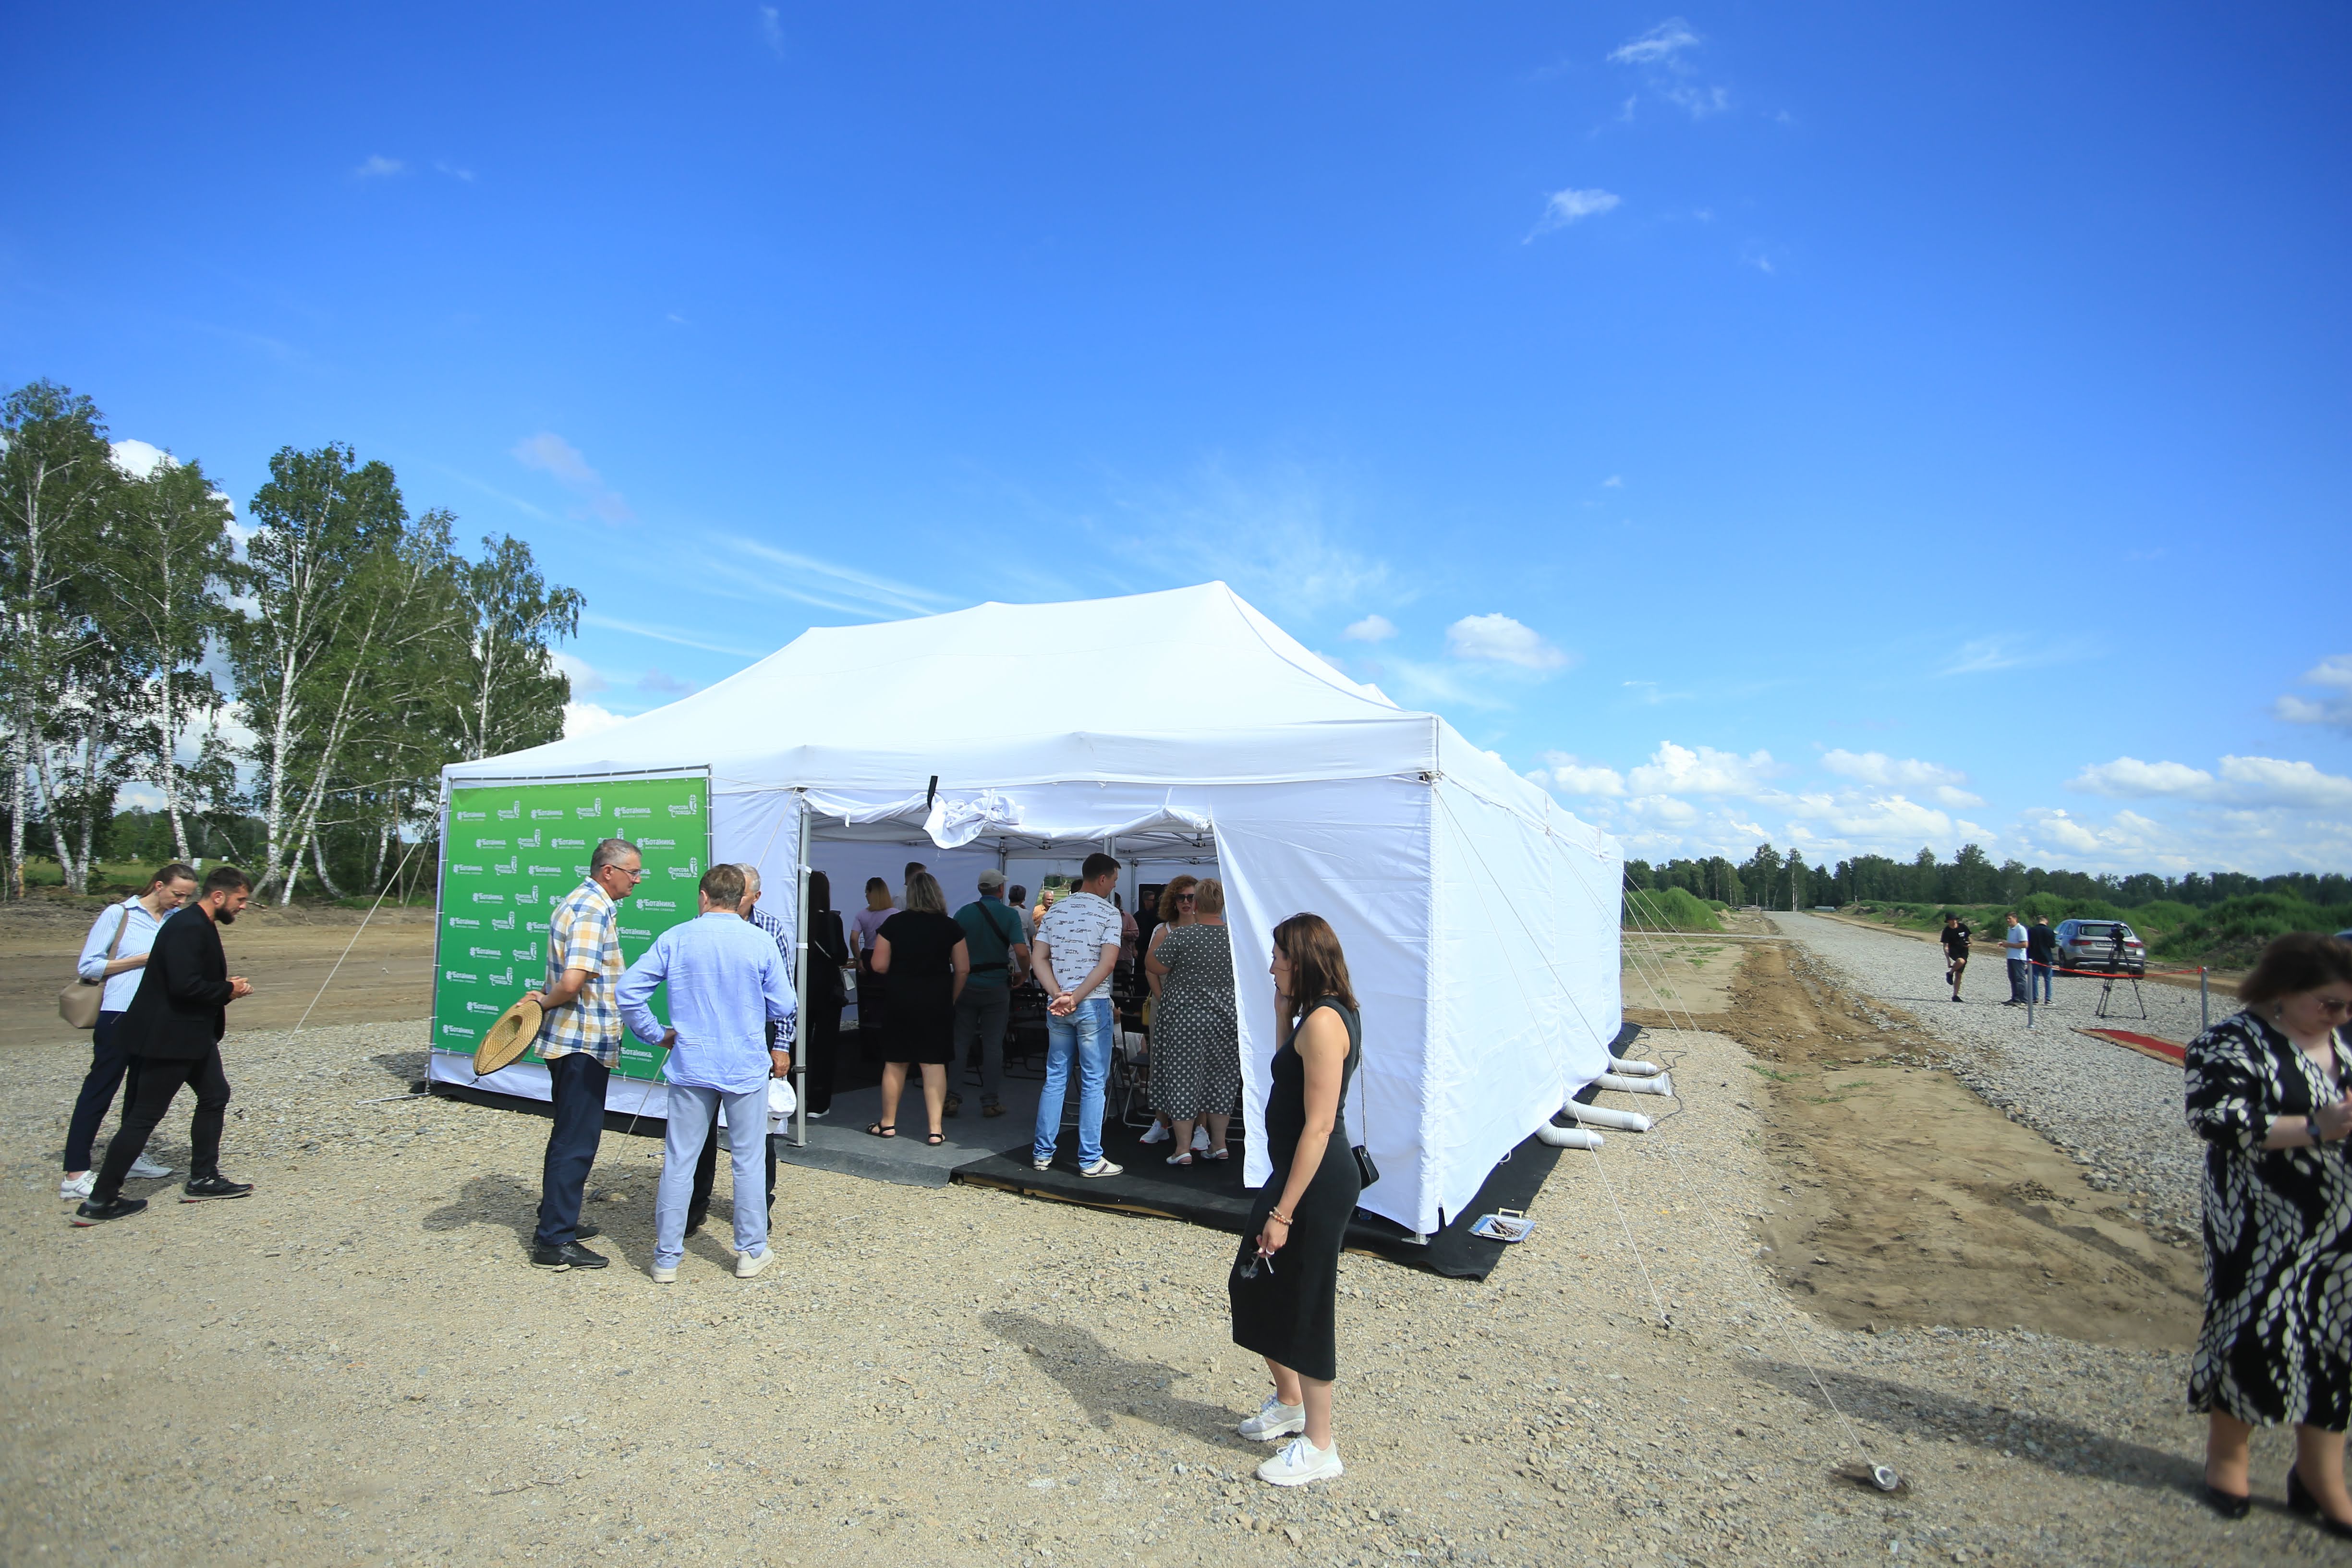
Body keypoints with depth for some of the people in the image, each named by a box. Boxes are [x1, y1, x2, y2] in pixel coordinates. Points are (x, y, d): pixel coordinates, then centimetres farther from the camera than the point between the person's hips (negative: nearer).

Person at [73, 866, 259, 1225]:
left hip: (193, 1035, 11)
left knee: (215, 1096, 14)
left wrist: (227, 987, 3)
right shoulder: (187, 927, -22)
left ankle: (203, 1179, 22)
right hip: (170, 1037, -11)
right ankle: (99, 1202, 7)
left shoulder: (201, 926, 11)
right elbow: (184, 985, -29)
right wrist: (228, 990, -15)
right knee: (146, 1115, -3)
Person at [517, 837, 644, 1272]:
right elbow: (572, 984, -28)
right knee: (577, 1140, -2)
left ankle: (557, 1221, 32)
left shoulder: (585, 903, 14)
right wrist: (546, 1002, -10)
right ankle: (554, 1242, 6)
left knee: (570, 1135, 20)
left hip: (572, 1041, 10)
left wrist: (545, 999, 4)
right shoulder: (593, 912, -19)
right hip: (583, 1043, -10)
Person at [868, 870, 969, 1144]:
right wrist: (951, 998, 10)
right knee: (934, 1063, 3)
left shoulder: (894, 923, -5)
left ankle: (888, 1123, 25)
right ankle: (935, 1130, 3)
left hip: (900, 1000, 0)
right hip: (937, 1002, 0)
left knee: (895, 1062, 11)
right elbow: (963, 969, -3)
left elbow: (879, 966, -6)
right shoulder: (950, 927, -2)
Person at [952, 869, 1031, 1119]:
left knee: (960, 1043, 10)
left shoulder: (963, 913, -2)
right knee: (993, 1046, 6)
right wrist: (1022, 974, 0)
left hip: (965, 985, 2)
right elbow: (1022, 952, -18)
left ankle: (950, 1097, 10)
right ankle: (991, 1102, 10)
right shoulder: (1009, 915, -8)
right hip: (996, 986, -2)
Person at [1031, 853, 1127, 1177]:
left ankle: (1042, 1153, 17)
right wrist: (1076, 998, -16)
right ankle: (1090, 1160, 5)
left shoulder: (1055, 910, 10)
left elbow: (1039, 958, 3)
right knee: (1094, 1083, 2)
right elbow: (1107, 963, -17)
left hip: (1056, 1006, 5)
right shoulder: (1109, 912, -6)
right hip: (1093, 1005, -5)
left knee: (1055, 1078, 13)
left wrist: (1059, 995, -7)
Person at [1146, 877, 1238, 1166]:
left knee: (1182, 1079, 4)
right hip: (1226, 1019, 4)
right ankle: (1219, 1144, 21)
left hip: (1184, 1018, -4)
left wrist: (1159, 940, 7)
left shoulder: (1179, 936, -15)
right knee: (1220, 1078, 14)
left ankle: (1183, 1148, 7)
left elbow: (1155, 967, -6)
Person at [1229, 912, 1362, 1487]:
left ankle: (1319, 1446, 23)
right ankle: (1288, 1403, 41)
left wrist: (1283, 1212, -23)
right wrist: (1283, 1013, 5)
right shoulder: (1319, 1014, 8)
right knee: (1253, 1286, 21)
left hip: (1317, 1182, -10)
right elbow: (1288, 1074, 16)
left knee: (1304, 1308, 5)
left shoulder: (1324, 1021, -22)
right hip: (1298, 1172, 10)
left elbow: (1319, 1125, -25)